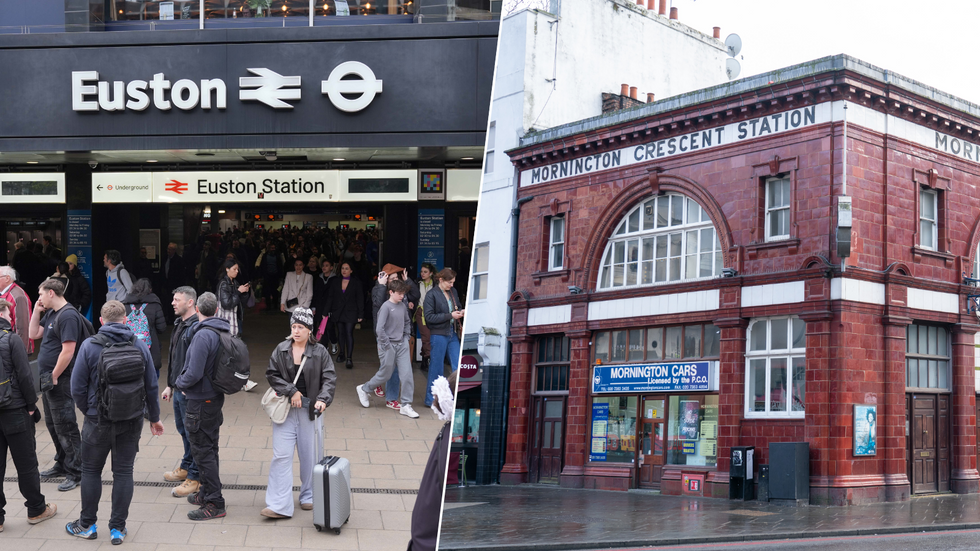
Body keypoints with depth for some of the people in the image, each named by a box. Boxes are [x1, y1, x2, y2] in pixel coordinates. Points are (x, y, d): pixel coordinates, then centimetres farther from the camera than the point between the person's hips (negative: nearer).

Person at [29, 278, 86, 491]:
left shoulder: (68, 316, -18)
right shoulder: (50, 314, 12)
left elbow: (68, 351, -23)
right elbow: (34, 334, 19)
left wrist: (54, 377, -17)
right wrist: (36, 312, 8)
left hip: (60, 380, -10)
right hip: (48, 378, 10)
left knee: (65, 427, -4)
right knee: (52, 425, 19)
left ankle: (75, 473, 2)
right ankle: (62, 464, 31)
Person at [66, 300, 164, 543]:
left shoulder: (90, 346, -10)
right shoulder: (140, 345, -3)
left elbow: (77, 388, -8)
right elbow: (151, 386, 2)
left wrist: (89, 411, 9)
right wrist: (154, 417, 13)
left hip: (99, 421, -2)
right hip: (132, 422, 2)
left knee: (91, 471, 14)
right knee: (123, 472, 9)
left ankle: (87, 525, 23)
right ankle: (118, 528, 13)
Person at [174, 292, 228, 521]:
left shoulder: (203, 335, -22)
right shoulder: (224, 332, 5)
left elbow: (194, 374, -27)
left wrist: (179, 383, -5)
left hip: (201, 401, -9)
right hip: (216, 397, 9)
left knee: (202, 451, -3)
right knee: (209, 448, 20)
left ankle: (214, 503, -1)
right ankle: (207, 493, 32)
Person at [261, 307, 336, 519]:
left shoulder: (320, 352, -1)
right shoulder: (281, 350, 3)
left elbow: (330, 378, -5)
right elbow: (272, 374, 1)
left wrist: (323, 399, -21)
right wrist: (291, 391, -12)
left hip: (310, 410, 0)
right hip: (285, 410, 0)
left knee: (310, 455, 8)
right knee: (281, 456, -6)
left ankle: (309, 496, 27)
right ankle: (279, 505, -6)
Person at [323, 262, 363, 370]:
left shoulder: (356, 283, 0)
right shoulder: (335, 282, 6)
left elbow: (360, 300, 1)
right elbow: (330, 297, 8)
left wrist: (360, 315, -3)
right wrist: (327, 311, 2)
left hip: (350, 312, -3)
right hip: (338, 312, 3)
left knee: (349, 333, -11)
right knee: (341, 333, 9)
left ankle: (349, 358, -12)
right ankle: (342, 354, 23)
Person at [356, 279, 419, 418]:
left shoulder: (403, 306, 5)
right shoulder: (386, 307, -15)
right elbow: (379, 329, -19)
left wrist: (406, 337, 12)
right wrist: (387, 345, -16)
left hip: (402, 345, 5)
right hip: (388, 346, -5)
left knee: (407, 374, -4)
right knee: (385, 375, 8)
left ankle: (405, 405, 3)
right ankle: (364, 389, 35)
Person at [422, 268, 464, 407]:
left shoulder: (453, 292, 9)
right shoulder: (432, 295, -9)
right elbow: (429, 317, -14)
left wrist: (461, 312, -1)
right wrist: (450, 315, -19)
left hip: (453, 333, 6)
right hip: (438, 334, -6)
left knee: (457, 366, 2)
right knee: (436, 368, 4)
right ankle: (431, 399, 16)